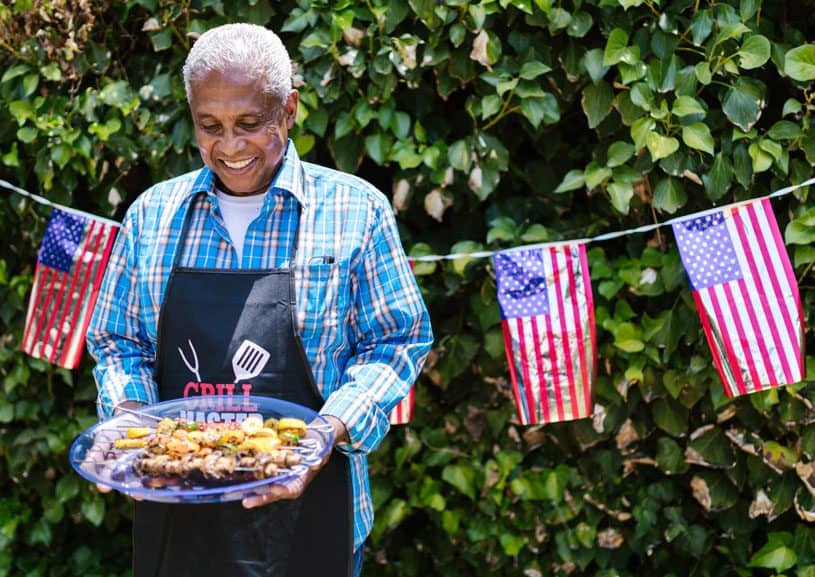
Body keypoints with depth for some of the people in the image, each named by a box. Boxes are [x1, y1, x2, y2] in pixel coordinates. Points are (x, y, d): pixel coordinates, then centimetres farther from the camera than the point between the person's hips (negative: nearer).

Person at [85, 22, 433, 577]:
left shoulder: (357, 210, -4)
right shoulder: (152, 214, 4)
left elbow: (397, 341, -3)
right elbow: (117, 342, 11)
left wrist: (331, 433, -19)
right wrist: (129, 414, -10)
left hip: (306, 511, -2)